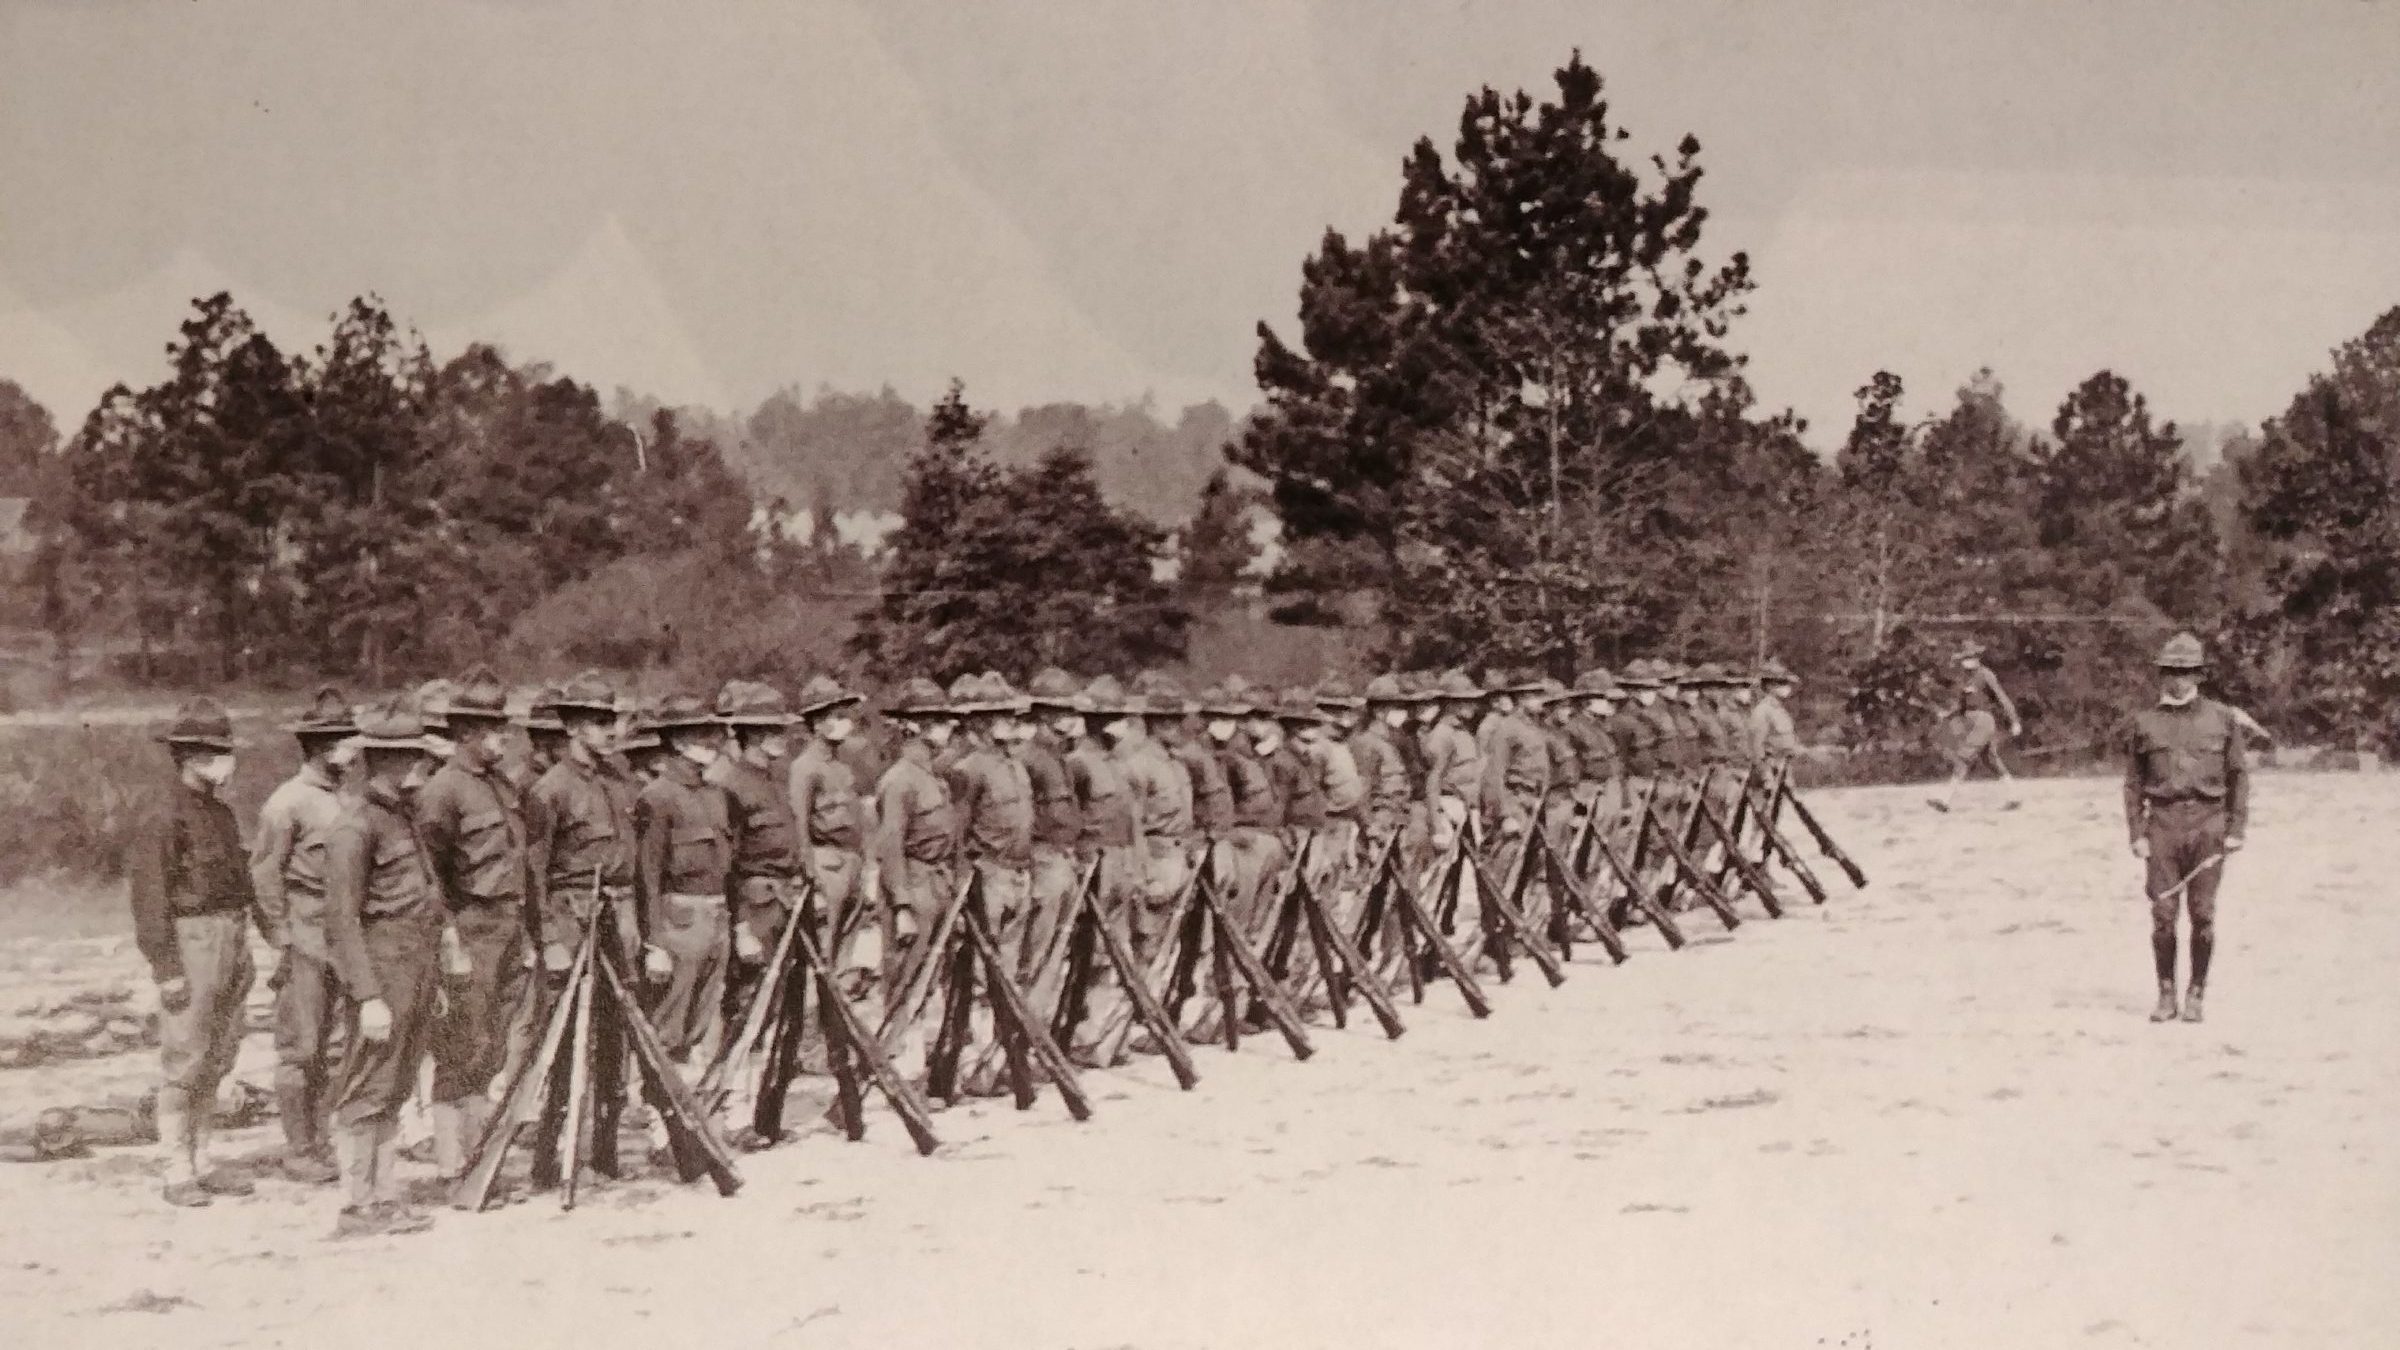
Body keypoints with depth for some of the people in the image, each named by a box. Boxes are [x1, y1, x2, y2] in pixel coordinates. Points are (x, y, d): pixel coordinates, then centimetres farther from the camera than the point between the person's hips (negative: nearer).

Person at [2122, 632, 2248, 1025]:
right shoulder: (2144, 722, 7)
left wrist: (2237, 828, 2)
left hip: (2208, 822, 0)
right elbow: (2133, 782, 9)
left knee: (2202, 914, 0)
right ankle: (2165, 995, 9)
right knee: (2163, 913, -2)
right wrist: (2136, 833, 2)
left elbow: (2238, 775, 9)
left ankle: (2195, 995, 11)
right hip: (2162, 823, 0)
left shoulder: (2222, 719, 7)